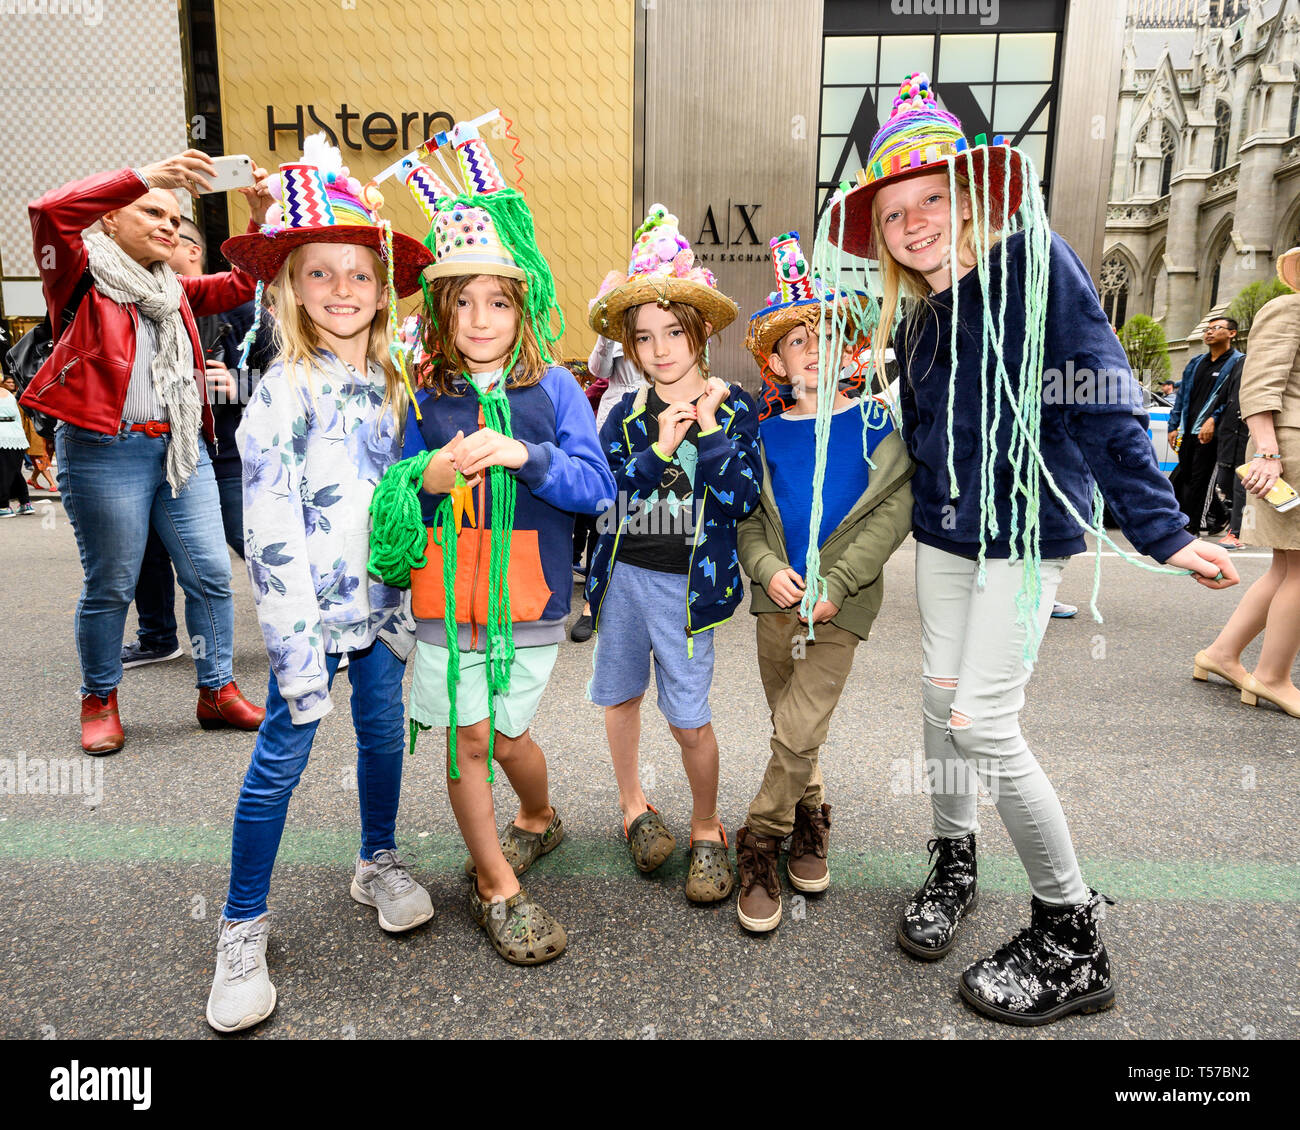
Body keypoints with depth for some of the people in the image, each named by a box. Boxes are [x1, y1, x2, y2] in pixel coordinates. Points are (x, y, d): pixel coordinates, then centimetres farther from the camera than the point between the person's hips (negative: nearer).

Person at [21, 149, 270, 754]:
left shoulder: (174, 289, 20)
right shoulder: (81, 273, 3)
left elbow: (241, 283, 14)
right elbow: (49, 211, -15)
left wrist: (259, 218, -1)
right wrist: (143, 175, -21)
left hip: (181, 448, 5)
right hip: (105, 449, -5)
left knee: (211, 573, 2)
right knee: (110, 585, 3)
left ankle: (216, 691, 15)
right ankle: (99, 701, 22)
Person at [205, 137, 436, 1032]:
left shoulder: (390, 383, 5)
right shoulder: (285, 392, -12)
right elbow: (271, 532, -16)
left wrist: (402, 605, 7)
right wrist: (297, 651, -17)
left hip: (382, 599, 5)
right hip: (313, 610, -5)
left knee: (385, 731, 16)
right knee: (282, 758, 4)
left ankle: (379, 862, 39)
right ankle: (244, 927, 21)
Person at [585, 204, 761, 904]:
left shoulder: (733, 408, -2)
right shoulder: (626, 414, 4)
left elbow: (742, 498, -12)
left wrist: (710, 431, -16)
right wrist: (659, 447, -18)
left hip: (685, 582, -3)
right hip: (622, 576, 4)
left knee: (688, 718, 0)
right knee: (620, 694, 16)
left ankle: (707, 829, 25)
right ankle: (633, 805, 39)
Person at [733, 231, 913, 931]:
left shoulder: (875, 426, -3)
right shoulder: (763, 434, 4)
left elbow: (893, 512, -8)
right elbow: (744, 514, 6)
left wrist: (834, 583, -15)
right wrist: (768, 568, -12)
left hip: (841, 606, -3)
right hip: (777, 596, 3)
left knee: (798, 731, -8)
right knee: (791, 730, 16)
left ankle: (761, 842, 11)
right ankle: (809, 818, 39)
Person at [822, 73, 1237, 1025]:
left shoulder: (1032, 260, -11)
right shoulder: (915, 311, 9)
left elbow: (1105, 397, -15)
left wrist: (1160, 528, -15)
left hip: (1026, 530, -6)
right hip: (944, 530, 7)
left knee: (983, 721, -10)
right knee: (943, 700, 9)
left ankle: (1073, 941, 8)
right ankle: (955, 865, 32)